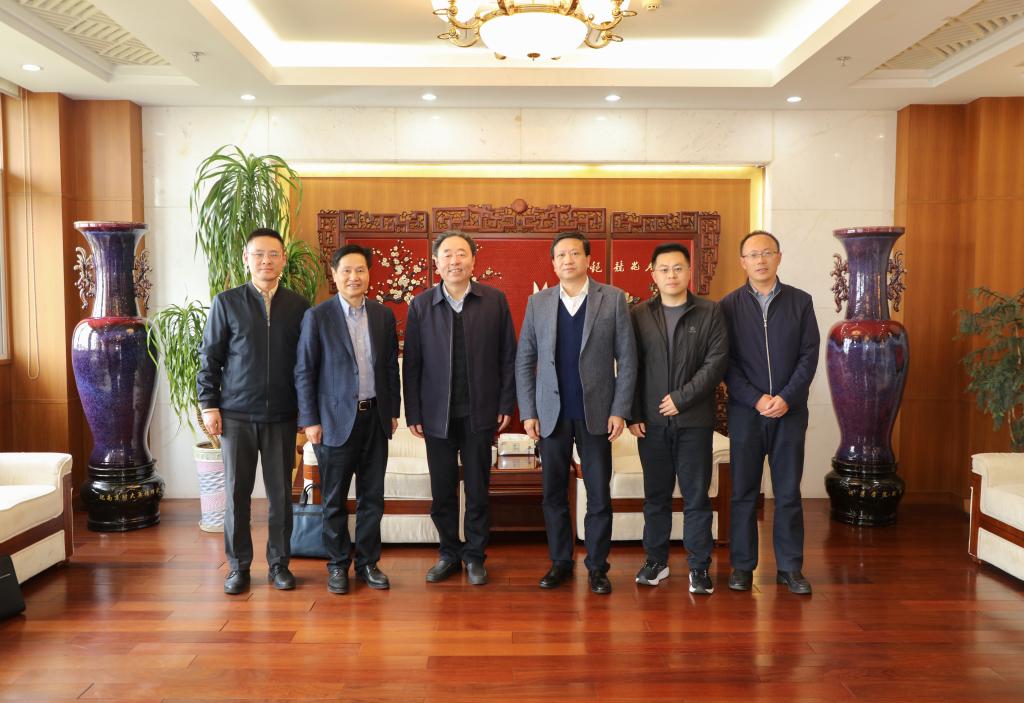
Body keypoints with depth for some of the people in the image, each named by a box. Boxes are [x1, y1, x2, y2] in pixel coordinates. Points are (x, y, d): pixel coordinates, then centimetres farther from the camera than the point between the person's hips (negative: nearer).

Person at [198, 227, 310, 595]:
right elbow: (209, 357, 3)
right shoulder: (226, 302, 1)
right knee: (237, 492, 6)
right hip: (237, 415, -1)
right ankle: (238, 565, 20)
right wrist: (209, 405, -2)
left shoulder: (298, 306, 3)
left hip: (282, 416, 1)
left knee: (281, 493, 7)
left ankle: (279, 564, 21)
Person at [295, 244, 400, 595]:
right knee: (334, 499, 7)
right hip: (336, 419, -3)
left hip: (375, 418, 3)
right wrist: (310, 420, -8)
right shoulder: (317, 317, -5)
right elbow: (304, 372, -4)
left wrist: (394, 410, 9)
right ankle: (337, 564, 22)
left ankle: (367, 562, 23)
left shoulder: (384, 315, 7)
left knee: (372, 497, 10)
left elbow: (392, 367, 11)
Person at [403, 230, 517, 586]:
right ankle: (450, 554, 27)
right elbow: (411, 364, 2)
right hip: (437, 415, 1)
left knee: (478, 490, 8)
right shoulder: (420, 305, 1)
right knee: (442, 492, 10)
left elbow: (508, 356, 1)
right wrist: (412, 413, -1)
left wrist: (506, 404, -2)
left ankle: (475, 556, 25)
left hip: (479, 413, -1)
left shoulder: (495, 300, 0)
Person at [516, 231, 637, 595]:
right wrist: (528, 411, 0)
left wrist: (620, 410, -7)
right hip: (551, 413, 2)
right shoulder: (538, 303, 5)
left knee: (599, 494, 5)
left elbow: (626, 358, -1)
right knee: (553, 493, 9)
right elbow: (524, 361, 7)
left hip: (596, 412, -2)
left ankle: (597, 565, 19)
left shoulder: (613, 299, 0)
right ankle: (560, 561, 24)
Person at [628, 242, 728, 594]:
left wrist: (681, 398, -12)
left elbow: (716, 362, -6)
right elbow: (631, 367, 4)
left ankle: (699, 566, 15)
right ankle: (656, 560, 22)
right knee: (656, 495, 10)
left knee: (696, 496, 4)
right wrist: (633, 415, -2)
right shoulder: (639, 314, 5)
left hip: (694, 420, -1)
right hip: (651, 421, 1)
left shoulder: (710, 312, 2)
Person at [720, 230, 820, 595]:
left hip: (790, 411, 1)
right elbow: (726, 361, -2)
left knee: (789, 492, 7)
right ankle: (742, 565, 16)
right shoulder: (729, 305, 2)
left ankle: (790, 567, 18)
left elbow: (809, 355, 0)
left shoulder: (800, 301, 5)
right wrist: (756, 399, -11)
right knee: (743, 492, 5)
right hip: (745, 411, 0)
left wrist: (787, 398, -11)